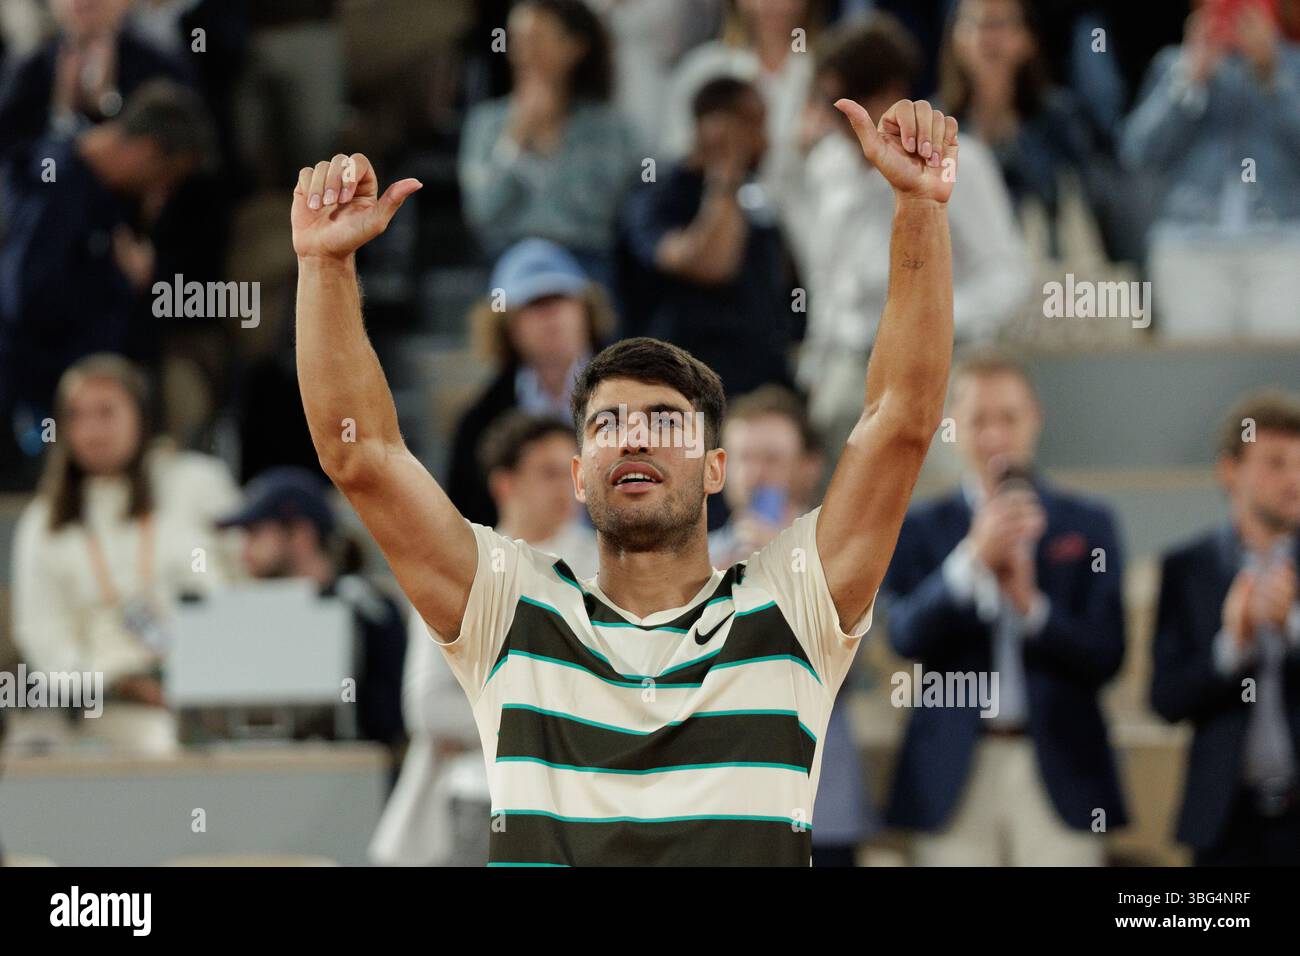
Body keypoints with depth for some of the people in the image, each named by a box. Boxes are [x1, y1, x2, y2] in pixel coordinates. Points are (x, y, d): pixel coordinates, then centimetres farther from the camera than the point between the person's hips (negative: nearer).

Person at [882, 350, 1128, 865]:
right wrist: (973, 557, -22)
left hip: (1059, 772, 0)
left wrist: (1031, 605, -15)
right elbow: (907, 635, -8)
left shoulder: (1088, 525, 9)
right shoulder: (921, 530, 9)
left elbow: (1105, 656, 2)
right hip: (957, 775, 0)